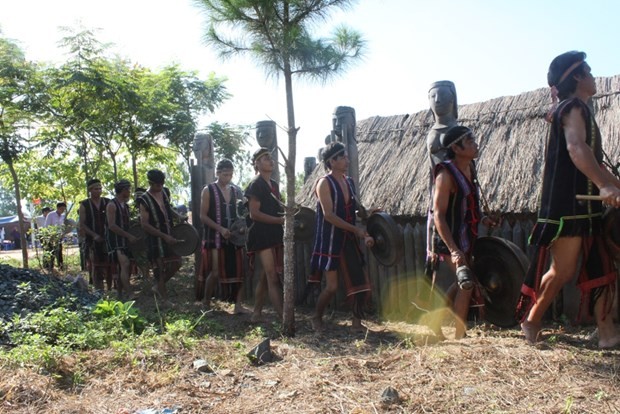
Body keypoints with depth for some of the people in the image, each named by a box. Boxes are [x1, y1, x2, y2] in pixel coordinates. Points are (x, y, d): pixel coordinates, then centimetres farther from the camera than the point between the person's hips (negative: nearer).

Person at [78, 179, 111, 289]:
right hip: (92, 241, -2)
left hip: (107, 239, 2)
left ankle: (110, 288, 13)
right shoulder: (84, 205, 0)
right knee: (96, 267, 1)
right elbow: (82, 224, -3)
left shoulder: (107, 202, 6)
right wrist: (94, 235, -14)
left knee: (109, 265, 3)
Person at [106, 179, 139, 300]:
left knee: (123, 267, 10)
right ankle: (129, 294, -26)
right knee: (125, 264, -21)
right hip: (115, 240, -9)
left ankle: (120, 294, 20)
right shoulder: (112, 205, -10)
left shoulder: (125, 205, 16)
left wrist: (131, 236, 8)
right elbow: (112, 226, -17)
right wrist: (129, 236, -19)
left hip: (124, 240, 9)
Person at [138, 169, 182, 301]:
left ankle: (158, 287, 28)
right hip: (156, 239, -7)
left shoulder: (164, 193, 5)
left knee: (176, 262, 10)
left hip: (169, 236, 7)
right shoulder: (144, 200, -14)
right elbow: (145, 225, -18)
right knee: (160, 269, 1)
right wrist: (164, 236, -21)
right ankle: (164, 298, 13)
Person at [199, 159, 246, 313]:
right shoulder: (208, 190, -1)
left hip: (234, 236, 4)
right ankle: (206, 302, 15)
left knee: (237, 270, 0)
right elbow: (203, 216, -6)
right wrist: (220, 229, -16)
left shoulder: (236, 190, 11)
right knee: (215, 272, -5)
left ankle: (238, 304, 7)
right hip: (215, 237, -4)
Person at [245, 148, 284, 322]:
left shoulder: (274, 184, 16)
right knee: (273, 277, -10)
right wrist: (280, 220, -17)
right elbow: (254, 214, -15)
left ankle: (257, 311, 23)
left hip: (275, 234, 8)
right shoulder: (255, 185, -8)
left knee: (266, 275, 12)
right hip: (261, 235, -8)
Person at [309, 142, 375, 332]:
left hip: (349, 240, 7)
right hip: (330, 240, -7)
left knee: (362, 282, 3)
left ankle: (357, 322, 18)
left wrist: (364, 235, 3)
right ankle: (317, 317, 20)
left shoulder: (349, 182, 11)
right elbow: (328, 215, -19)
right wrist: (356, 230, -21)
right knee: (332, 286, -5)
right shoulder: (325, 183, -10)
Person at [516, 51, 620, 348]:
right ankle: (531, 322, 11)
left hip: (584, 207, 10)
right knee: (562, 271, -4)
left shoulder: (579, 110, 22)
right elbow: (575, 147, -32)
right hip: (566, 206, -10)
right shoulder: (574, 107, -10)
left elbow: (593, 160, 32)